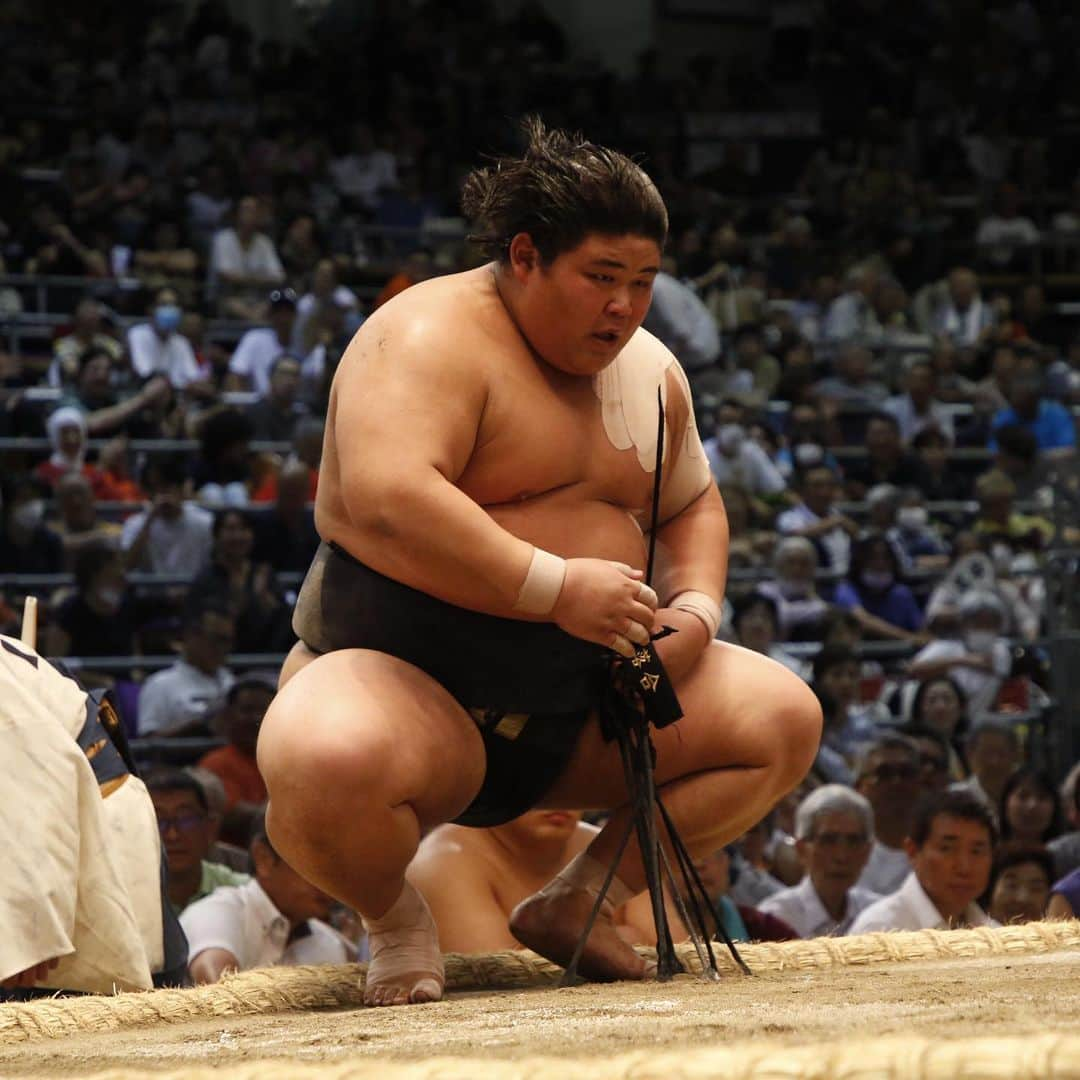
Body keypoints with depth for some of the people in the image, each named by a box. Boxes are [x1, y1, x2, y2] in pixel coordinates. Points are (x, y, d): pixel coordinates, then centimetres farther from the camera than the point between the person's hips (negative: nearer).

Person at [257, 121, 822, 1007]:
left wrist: (696, 609, 3)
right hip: (407, 679, -7)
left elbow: (693, 504, 26)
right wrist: (555, 587, -31)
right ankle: (394, 917, -5)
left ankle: (583, 898, 10)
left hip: (580, 704, 8)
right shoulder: (433, 338, -15)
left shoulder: (647, 370, 11)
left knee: (784, 718, -3)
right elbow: (385, 499, -31)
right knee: (327, 766, -41)